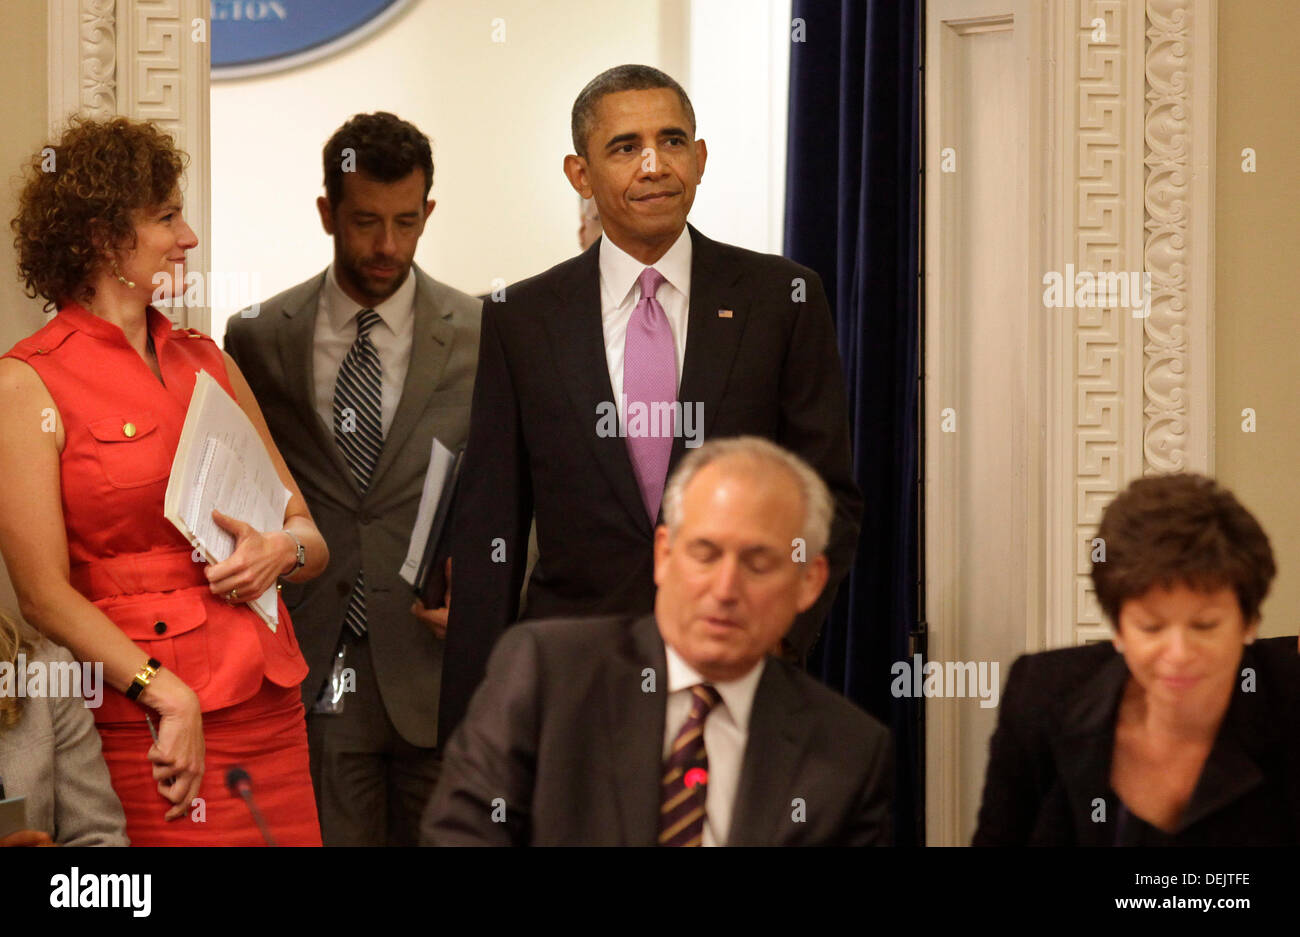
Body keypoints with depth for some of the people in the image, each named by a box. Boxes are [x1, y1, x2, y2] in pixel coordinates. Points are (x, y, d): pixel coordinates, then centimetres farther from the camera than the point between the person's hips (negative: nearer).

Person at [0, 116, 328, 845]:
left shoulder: (207, 362, 13)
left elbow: (311, 536, 17)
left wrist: (281, 550, -6)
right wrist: (168, 698, -17)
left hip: (272, 712, 5)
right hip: (144, 726, -5)